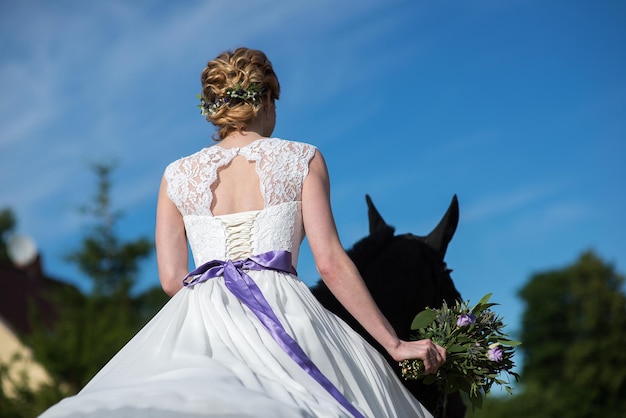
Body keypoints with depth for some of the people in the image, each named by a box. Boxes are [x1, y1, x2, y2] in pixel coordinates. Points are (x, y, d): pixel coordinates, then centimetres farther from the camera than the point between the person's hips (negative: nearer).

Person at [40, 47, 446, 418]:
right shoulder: (302, 159, 11)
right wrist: (394, 344, 4)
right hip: (281, 308, -2)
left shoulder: (177, 175, 18)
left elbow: (172, 278, 10)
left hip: (197, 317, 2)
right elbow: (331, 263, 1)